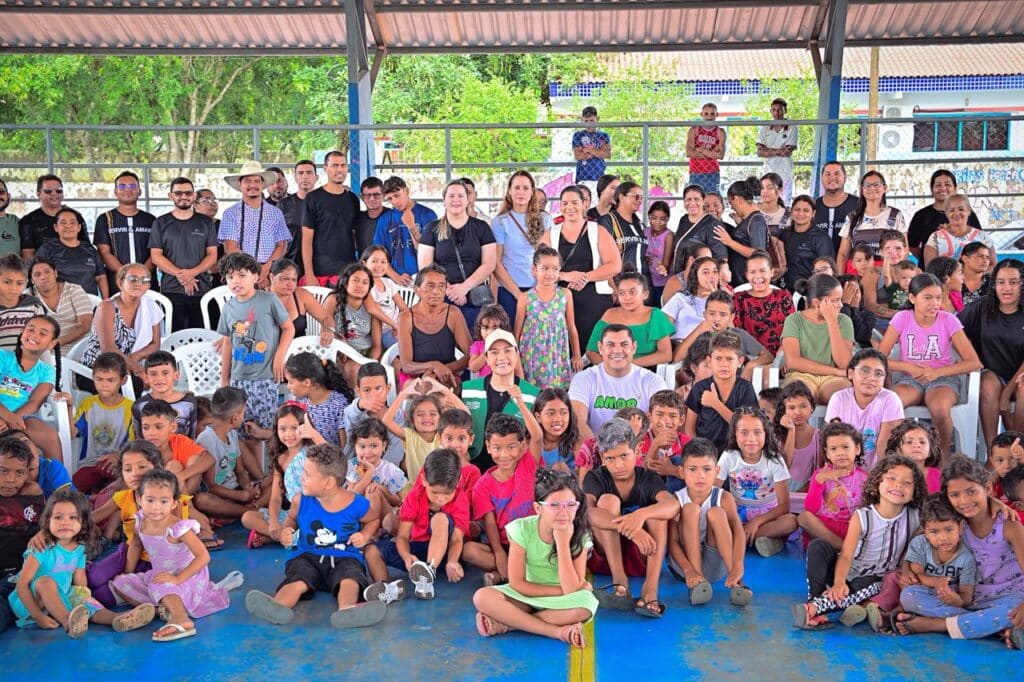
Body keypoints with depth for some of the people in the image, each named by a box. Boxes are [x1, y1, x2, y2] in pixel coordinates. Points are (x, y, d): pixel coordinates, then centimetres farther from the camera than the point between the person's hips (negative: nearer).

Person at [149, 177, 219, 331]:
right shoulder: (161, 223, 10)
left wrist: (192, 272, -12)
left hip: (202, 289, 1)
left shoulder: (205, 222, 12)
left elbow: (212, 255, 6)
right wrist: (180, 275, -11)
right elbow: (156, 256, 3)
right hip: (171, 290, 0)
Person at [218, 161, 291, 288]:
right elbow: (230, 248, 1)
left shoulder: (276, 213, 14)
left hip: (270, 274, 1)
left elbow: (282, 246, 8)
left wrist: (267, 268, -9)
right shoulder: (230, 213, 9)